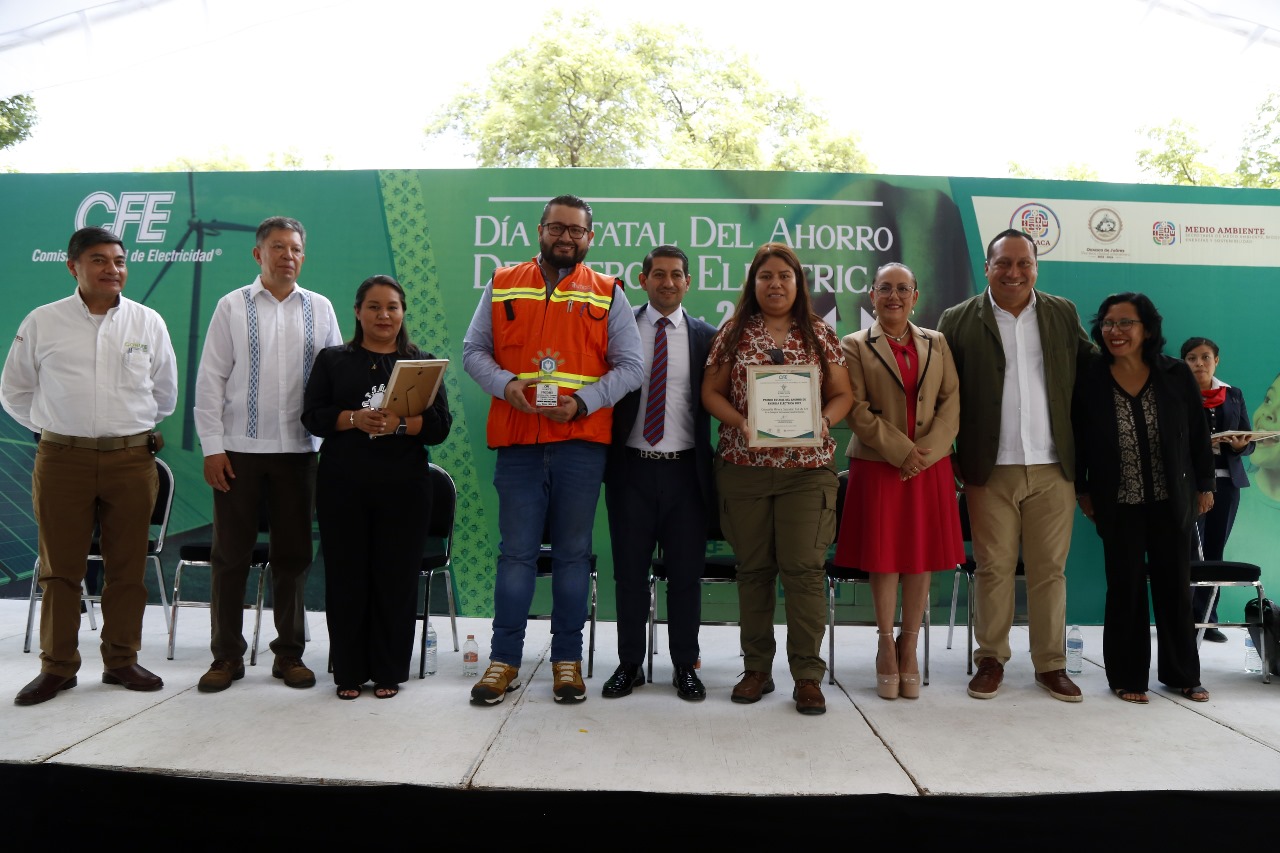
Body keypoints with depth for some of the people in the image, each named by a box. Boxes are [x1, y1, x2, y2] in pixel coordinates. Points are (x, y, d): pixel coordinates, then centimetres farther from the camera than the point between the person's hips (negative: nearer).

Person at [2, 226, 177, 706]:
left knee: (127, 568, 5)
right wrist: (53, 428, 11)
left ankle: (122, 661, 17)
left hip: (131, 459, 1)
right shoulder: (42, 323, 3)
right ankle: (57, 667, 15)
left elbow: (165, 392, 16)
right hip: (62, 460, 0)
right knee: (60, 568, 4)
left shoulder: (148, 322, 5)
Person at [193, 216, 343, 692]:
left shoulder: (320, 309, 7)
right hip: (239, 449, -1)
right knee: (230, 554, 5)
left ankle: (289, 653, 20)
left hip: (298, 449, 1)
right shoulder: (233, 306, 3)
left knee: (293, 555, 8)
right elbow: (210, 380, 1)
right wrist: (212, 447, -5)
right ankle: (226, 656, 19)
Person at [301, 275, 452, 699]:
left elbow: (441, 425, 2)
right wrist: (354, 419, -15)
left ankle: (389, 672, 15)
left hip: (403, 485, 0)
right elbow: (312, 415, 3)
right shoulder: (332, 359, 12)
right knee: (346, 575, 3)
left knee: (396, 576, 2)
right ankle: (349, 671, 16)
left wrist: (401, 423, -16)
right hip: (342, 482, 1)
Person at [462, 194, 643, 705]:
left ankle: (567, 658, 17)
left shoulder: (607, 294, 7)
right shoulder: (502, 286, 11)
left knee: (573, 552, 6)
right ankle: (504, 658, 13)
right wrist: (506, 386, -10)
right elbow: (474, 351, 9)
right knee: (516, 551, 4)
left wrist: (583, 401, -13)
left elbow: (630, 366, 2)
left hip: (581, 441, 0)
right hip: (516, 441, 1)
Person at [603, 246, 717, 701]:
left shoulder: (706, 336, 5)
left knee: (686, 574, 8)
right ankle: (629, 663, 23)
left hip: (686, 471, 0)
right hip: (631, 468, 0)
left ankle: (685, 666, 22)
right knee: (629, 573, 9)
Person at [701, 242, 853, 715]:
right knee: (753, 568, 7)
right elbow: (711, 392, 5)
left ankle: (807, 674, 5)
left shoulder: (820, 334, 7)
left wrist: (822, 421, -12)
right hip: (743, 467, 1)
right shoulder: (733, 333, 7)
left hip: (807, 466, -1)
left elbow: (843, 394, 7)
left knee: (805, 566, -5)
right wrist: (740, 422, -12)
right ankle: (756, 668, 19)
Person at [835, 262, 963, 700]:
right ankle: (886, 643, 17)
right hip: (878, 465, -2)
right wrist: (900, 451, -14)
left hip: (930, 465, 3)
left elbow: (951, 402, 4)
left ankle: (909, 645, 18)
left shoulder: (937, 344, 12)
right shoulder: (856, 345, 3)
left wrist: (925, 451, -10)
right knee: (883, 557, 2)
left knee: (922, 557, 5)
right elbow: (857, 409, -7)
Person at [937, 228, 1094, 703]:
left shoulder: (1063, 314, 8)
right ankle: (991, 659, 18)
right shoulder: (959, 320, 1)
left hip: (1053, 468, 2)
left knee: (1050, 570, 7)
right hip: (990, 469, -2)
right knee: (994, 568, 5)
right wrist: (952, 459, -3)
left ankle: (1051, 664, 19)